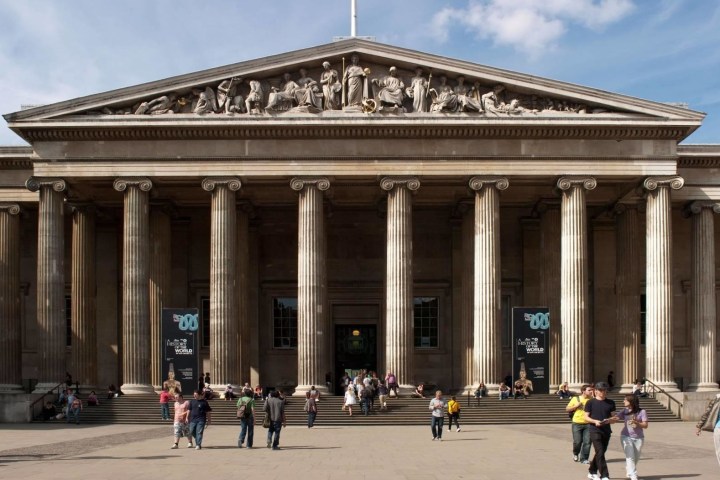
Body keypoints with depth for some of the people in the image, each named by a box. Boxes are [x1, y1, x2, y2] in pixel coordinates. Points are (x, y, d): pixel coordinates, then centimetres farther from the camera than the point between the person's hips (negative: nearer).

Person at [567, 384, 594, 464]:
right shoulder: (575, 399, 3)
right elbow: (567, 409, 6)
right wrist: (576, 406, -8)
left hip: (588, 424, 1)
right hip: (577, 424, -1)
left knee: (587, 442, -4)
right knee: (577, 441, -2)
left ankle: (584, 458, 9)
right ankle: (575, 453, 29)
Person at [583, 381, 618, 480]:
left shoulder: (610, 403, 10)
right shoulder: (591, 402, -1)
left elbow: (613, 417, 12)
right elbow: (586, 417, -1)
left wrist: (612, 419, -12)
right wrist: (595, 421, -19)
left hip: (606, 431, 5)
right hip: (595, 431, -5)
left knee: (601, 452, 13)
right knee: (600, 453, -13)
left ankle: (592, 472, 30)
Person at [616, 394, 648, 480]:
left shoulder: (642, 412, -8)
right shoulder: (625, 411, -1)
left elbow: (645, 425, -10)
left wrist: (636, 422, -27)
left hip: (638, 438, 0)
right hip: (626, 437, 0)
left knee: (636, 458, 14)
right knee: (630, 457, -12)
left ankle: (629, 472, 37)